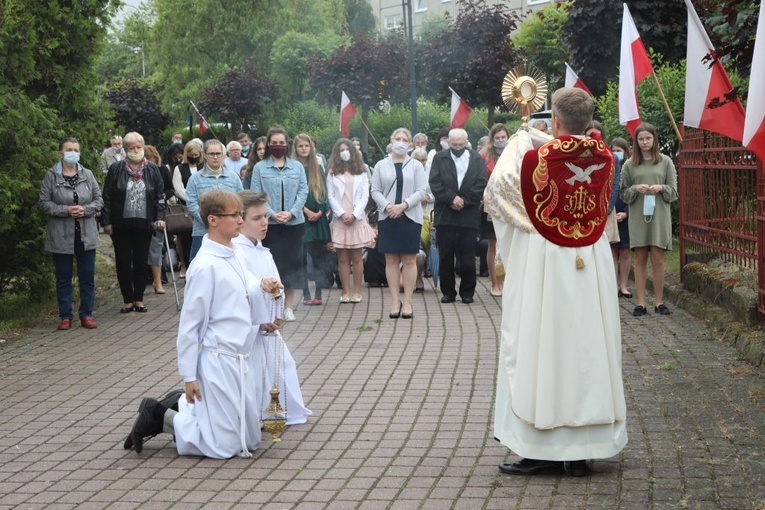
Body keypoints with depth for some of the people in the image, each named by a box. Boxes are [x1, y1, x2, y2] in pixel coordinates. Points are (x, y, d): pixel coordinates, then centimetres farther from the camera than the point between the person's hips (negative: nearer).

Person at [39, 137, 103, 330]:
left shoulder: (87, 175, 5)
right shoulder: (51, 176, -3)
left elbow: (99, 200, 5)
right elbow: (44, 203, -6)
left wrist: (85, 209, -14)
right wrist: (66, 210, -18)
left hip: (86, 234, 2)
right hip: (61, 236, -2)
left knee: (87, 276, 5)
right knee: (63, 277, 5)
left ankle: (86, 315, 13)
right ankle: (65, 316, 12)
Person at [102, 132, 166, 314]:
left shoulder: (152, 169, 4)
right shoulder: (116, 169, -1)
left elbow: (160, 195, 6)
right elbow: (107, 197, -1)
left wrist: (159, 217, -5)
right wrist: (106, 222, -4)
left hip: (144, 224, 1)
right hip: (121, 224, -1)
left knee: (141, 263, 6)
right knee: (123, 263, 4)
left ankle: (139, 300, 16)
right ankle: (128, 300, 14)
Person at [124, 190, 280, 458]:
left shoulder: (236, 256, 6)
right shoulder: (206, 266, -18)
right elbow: (190, 323, -16)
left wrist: (261, 288, -3)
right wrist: (189, 376, -14)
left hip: (244, 359, 8)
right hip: (219, 362, -8)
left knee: (249, 440, 18)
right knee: (223, 446, -1)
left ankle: (179, 404, 26)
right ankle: (159, 416, 13)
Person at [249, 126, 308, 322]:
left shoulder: (297, 167, 7)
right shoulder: (259, 168, 2)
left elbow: (303, 192, 3)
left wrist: (291, 212, -11)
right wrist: (272, 214, -14)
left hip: (294, 223, 2)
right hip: (270, 224, -2)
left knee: (292, 262, 4)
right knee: (272, 262, -2)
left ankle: (288, 306, 11)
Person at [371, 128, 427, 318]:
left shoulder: (416, 166, 6)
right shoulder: (381, 165, 8)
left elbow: (421, 192, -1)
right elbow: (375, 191, 4)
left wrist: (403, 205, -14)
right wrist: (387, 206, -12)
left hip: (410, 217, -1)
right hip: (387, 217, 1)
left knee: (409, 260, -1)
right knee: (391, 260, 1)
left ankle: (407, 302, 3)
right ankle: (395, 301, 5)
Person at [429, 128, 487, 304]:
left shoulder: (477, 160, 8)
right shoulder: (439, 158, 8)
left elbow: (481, 184, -2)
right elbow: (435, 183, -3)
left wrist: (464, 201, -12)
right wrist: (452, 198, -14)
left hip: (469, 215, -1)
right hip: (445, 215, 1)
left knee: (467, 257, 0)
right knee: (445, 256, 2)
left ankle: (467, 292, 11)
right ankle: (448, 292, 11)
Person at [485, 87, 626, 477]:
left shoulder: (535, 159, -14)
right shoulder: (605, 159, -1)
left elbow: (496, 190, 3)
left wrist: (520, 142, 16)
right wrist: (541, 141, 31)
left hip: (542, 267, -4)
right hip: (591, 268, 4)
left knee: (540, 348, 2)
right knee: (587, 348, 8)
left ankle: (542, 450, 3)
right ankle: (582, 449, 12)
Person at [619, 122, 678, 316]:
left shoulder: (665, 162, 6)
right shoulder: (630, 165, 6)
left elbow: (674, 191, 6)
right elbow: (622, 193, 7)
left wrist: (661, 188, -13)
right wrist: (635, 189, -12)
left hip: (659, 215, 0)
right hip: (637, 217, 1)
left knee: (658, 260, 0)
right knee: (640, 260, 3)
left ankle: (659, 302, 8)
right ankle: (641, 303, 5)